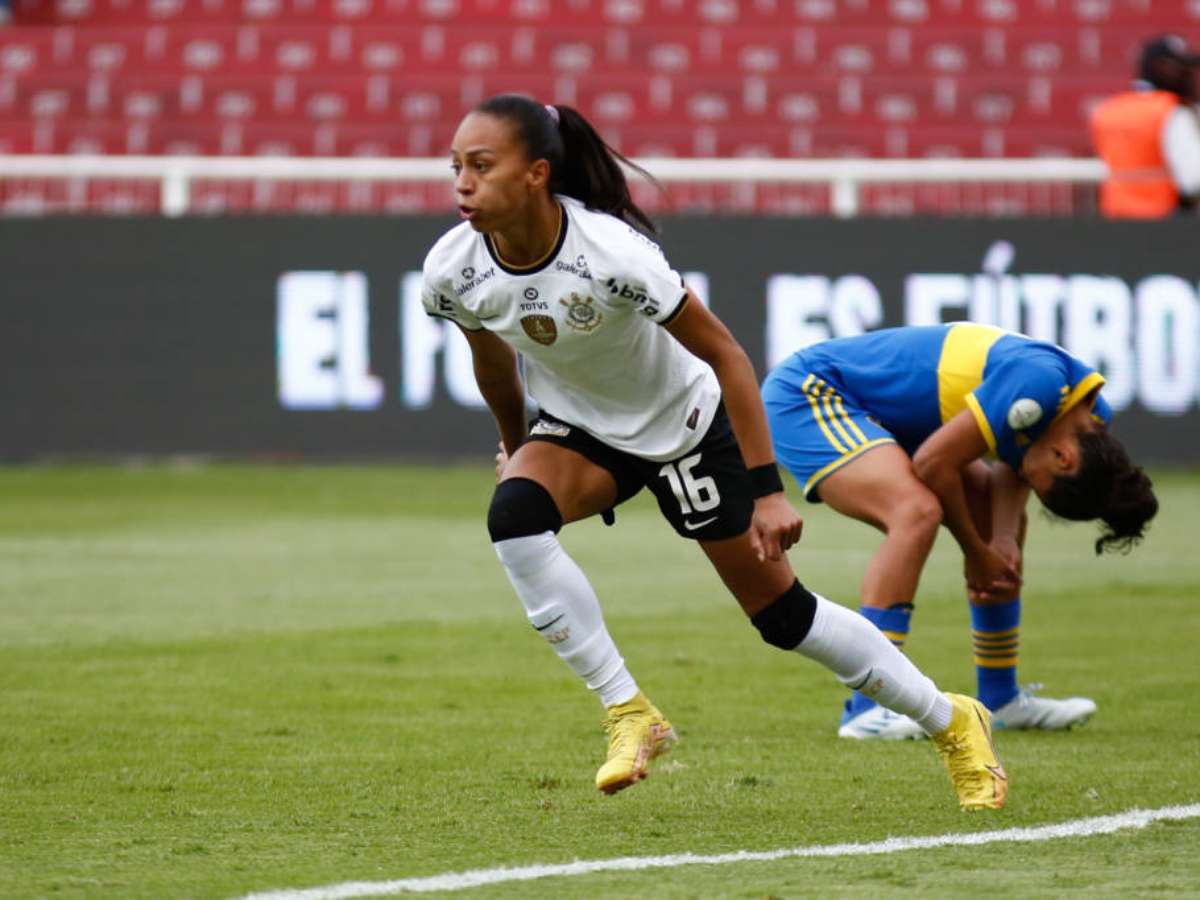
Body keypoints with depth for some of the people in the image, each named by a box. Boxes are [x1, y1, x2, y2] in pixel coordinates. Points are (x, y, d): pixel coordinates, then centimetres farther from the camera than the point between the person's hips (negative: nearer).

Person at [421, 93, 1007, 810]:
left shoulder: (610, 252, -35)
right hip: (578, 429, 4)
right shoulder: (451, 272, -21)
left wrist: (768, 490, -26)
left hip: (687, 425, -4)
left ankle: (953, 722, 26)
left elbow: (724, 353, -25)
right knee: (514, 513, -30)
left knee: (783, 613, 3)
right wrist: (515, 443, 19)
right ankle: (629, 714, -19)